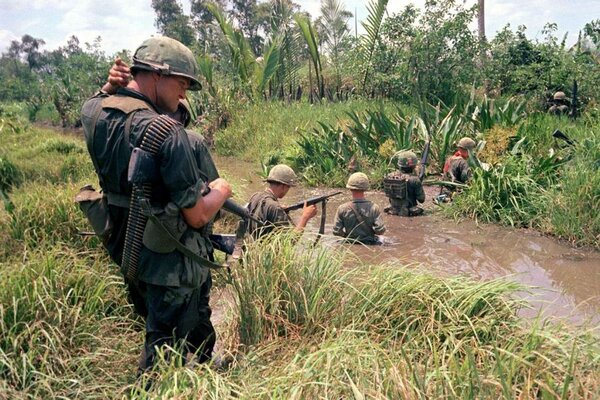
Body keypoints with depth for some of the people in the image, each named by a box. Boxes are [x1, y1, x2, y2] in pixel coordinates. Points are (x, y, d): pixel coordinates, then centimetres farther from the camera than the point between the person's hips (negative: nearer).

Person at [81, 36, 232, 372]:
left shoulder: (94, 112, -4)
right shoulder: (166, 132, -27)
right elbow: (198, 216, -22)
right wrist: (221, 191, -3)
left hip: (126, 252, 9)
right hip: (170, 262, -8)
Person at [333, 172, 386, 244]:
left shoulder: (342, 209, -13)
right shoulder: (373, 208, -14)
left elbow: (336, 232, -10)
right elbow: (380, 230, -16)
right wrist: (371, 230, 5)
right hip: (370, 245, -1)